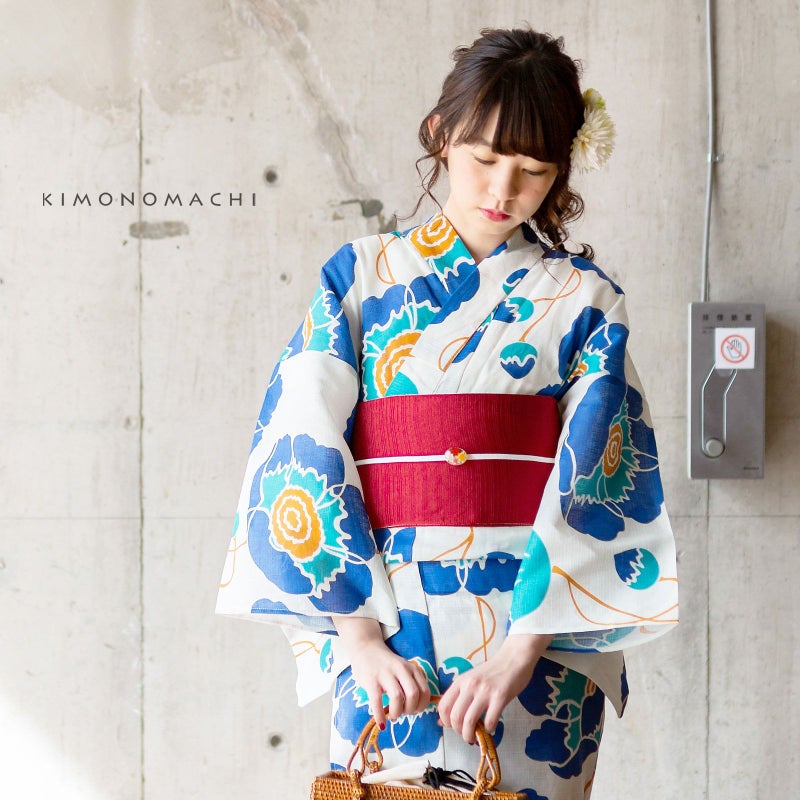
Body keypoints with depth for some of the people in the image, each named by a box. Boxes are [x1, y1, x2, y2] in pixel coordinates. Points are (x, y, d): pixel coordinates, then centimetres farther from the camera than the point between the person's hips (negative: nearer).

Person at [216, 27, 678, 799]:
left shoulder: (583, 299, 2)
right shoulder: (360, 277, 3)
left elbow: (598, 481, -7)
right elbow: (303, 452, -5)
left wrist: (520, 649, -17)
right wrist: (362, 637, -14)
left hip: (545, 628, 0)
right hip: (388, 627, 0)